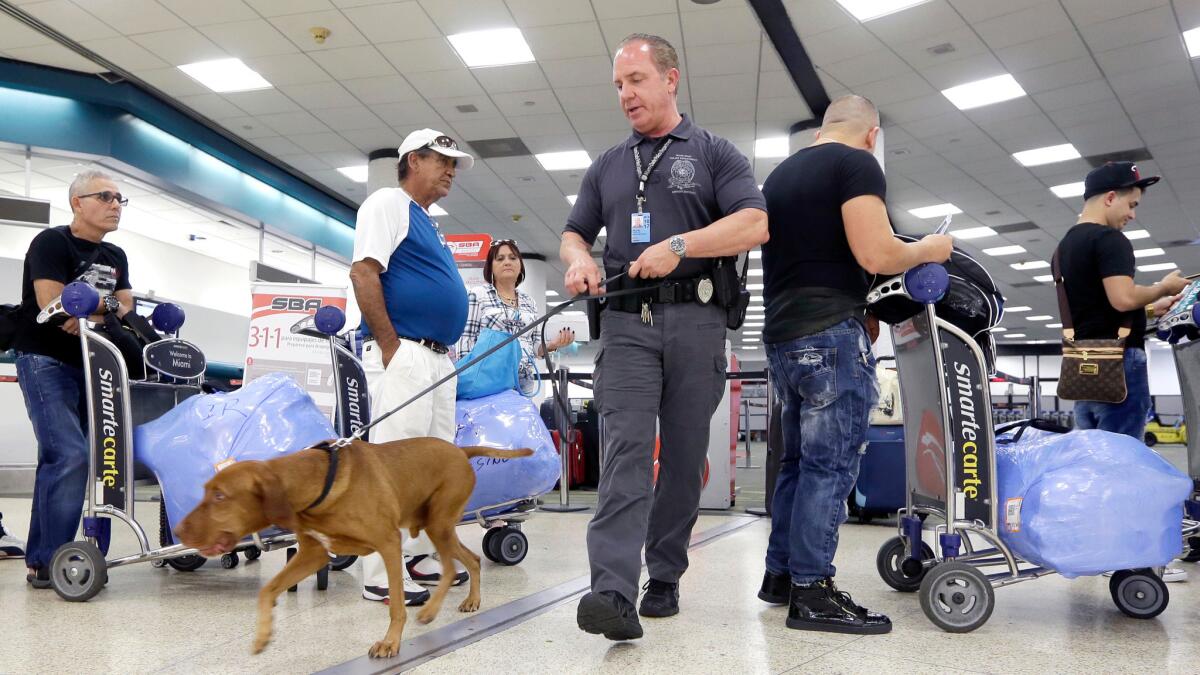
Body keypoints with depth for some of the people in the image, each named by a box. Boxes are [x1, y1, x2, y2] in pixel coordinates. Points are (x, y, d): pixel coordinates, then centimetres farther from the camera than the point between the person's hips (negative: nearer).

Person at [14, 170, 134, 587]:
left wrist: (89, 314, -14)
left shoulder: (115, 257, 15)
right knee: (70, 456, -19)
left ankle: (42, 558, 16)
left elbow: (125, 307, 5)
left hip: (89, 365, 8)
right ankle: (47, 561, -13)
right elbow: (53, 305, -19)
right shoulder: (50, 243, -7)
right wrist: (105, 305, -8)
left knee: (58, 460, 10)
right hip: (45, 362, -8)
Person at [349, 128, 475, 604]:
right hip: (403, 354, -10)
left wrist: (444, 350, 18)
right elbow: (363, 272, -16)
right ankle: (383, 575, -6)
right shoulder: (388, 204, -4)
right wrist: (390, 346, -19)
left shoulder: (427, 223, 24)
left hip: (439, 358, 10)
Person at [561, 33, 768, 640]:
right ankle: (613, 593, -22)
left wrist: (680, 244, -18)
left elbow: (755, 224, -6)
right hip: (626, 323, 1)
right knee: (626, 450, -13)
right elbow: (574, 233, 22)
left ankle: (664, 579, 16)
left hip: (695, 322, -1)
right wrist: (579, 259, -3)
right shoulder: (606, 167, 20)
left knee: (685, 457, 4)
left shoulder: (714, 153, 8)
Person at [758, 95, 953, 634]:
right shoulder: (857, 165, -6)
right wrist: (927, 250, 1)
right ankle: (812, 592, -3)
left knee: (798, 459, 16)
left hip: (781, 336, 9)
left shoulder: (779, 174, 19)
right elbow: (875, 254, -17)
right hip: (832, 333, -8)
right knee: (831, 464, -5)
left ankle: (779, 574, 21)